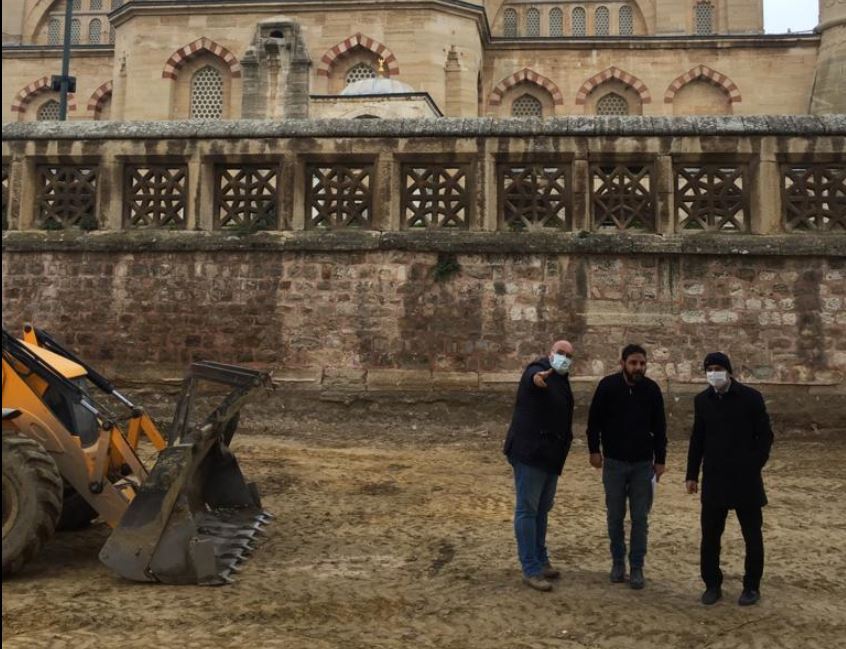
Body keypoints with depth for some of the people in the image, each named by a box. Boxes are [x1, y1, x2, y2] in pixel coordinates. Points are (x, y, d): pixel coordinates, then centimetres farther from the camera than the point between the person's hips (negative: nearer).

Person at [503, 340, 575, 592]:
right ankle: (531, 570, 0)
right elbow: (533, 377, -39)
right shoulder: (538, 371, -12)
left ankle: (541, 560, 30)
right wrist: (537, 378, -62)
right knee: (527, 510, -4)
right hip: (529, 453, -9)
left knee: (542, 510, 18)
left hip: (549, 455, 9)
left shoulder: (561, 381, 16)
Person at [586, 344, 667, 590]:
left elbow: (659, 427, 3)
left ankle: (637, 567, 13)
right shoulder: (607, 386, -9)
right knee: (615, 517, 8)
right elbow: (594, 420, -1)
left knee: (640, 518, 4)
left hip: (643, 464, 1)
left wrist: (660, 459, 3)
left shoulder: (652, 389, -4)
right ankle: (618, 562, 23)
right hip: (614, 462, -1)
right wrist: (594, 450, -6)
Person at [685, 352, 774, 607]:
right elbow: (697, 439, 11)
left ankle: (752, 587, 21)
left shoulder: (750, 397, -7)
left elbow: (765, 436, -4)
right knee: (709, 535, 5)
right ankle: (712, 585, 18)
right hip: (713, 479, 3)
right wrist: (692, 474, 9)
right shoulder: (702, 400, 4)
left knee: (752, 535, 7)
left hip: (745, 479, -3)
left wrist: (754, 467, -10)